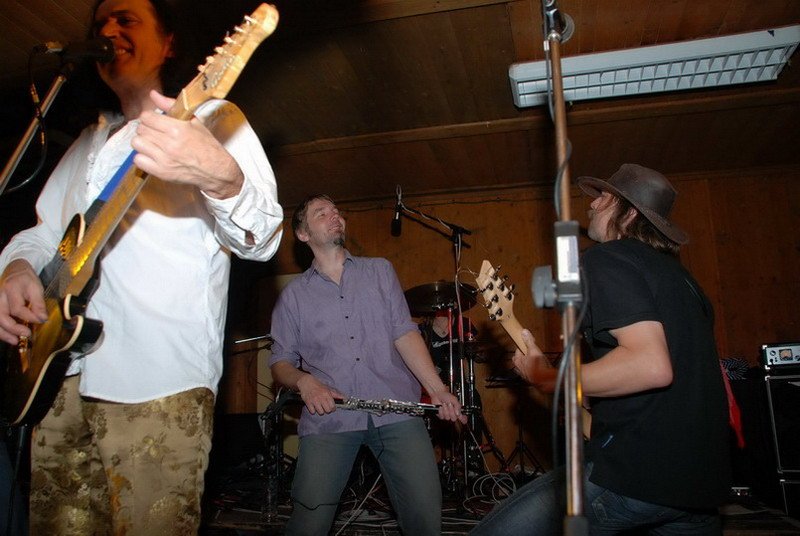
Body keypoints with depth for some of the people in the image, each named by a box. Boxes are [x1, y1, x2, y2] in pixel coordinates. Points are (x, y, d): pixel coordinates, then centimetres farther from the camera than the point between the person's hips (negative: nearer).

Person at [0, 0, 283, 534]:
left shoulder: (214, 116, 2)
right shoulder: (89, 142, 23)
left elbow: (263, 240, -11)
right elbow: (43, 229, 27)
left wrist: (219, 178, -33)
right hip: (60, 375, 7)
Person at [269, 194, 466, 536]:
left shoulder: (380, 271, 15)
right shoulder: (293, 295, 12)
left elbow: (405, 333, 6)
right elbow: (280, 360, 12)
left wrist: (437, 389, -6)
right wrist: (303, 381, -11)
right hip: (329, 416, 0)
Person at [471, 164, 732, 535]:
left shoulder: (607, 258, -10)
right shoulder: (673, 269, 16)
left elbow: (651, 366, -24)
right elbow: (706, 368, 21)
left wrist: (545, 378, -15)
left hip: (639, 472, -9)